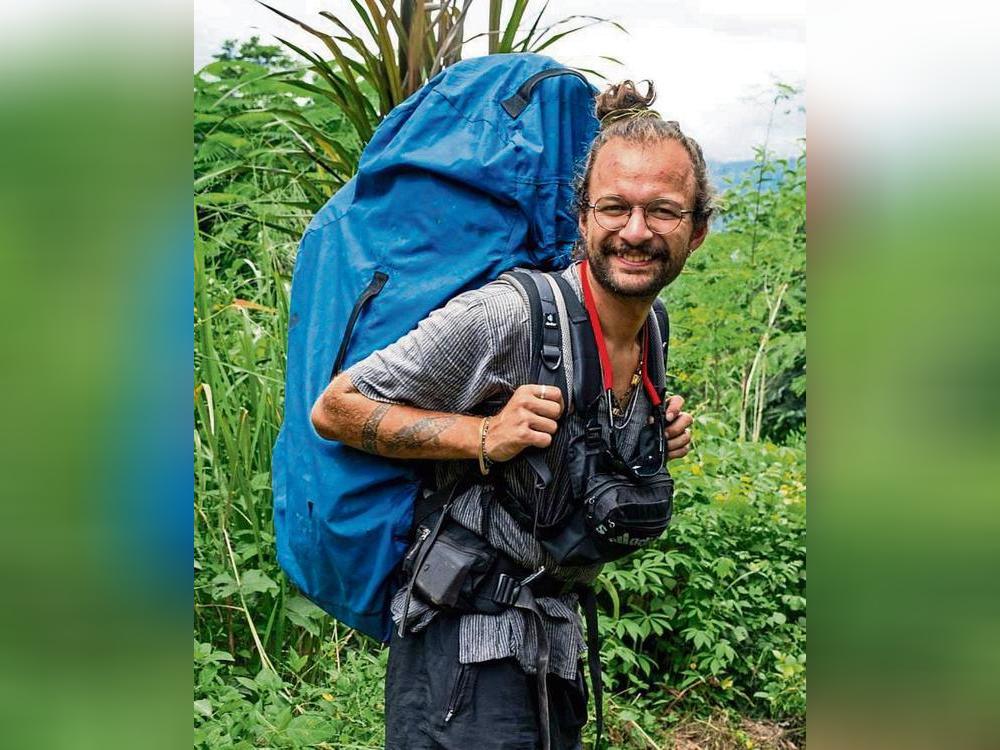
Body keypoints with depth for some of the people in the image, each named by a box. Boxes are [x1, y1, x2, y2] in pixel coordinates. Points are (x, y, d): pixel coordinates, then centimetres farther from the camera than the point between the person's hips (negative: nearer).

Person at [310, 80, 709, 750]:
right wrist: (485, 438, -26)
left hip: (559, 639, 8)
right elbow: (334, 409, -17)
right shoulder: (505, 315, -21)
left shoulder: (652, 329, 5)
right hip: (466, 645, -8)